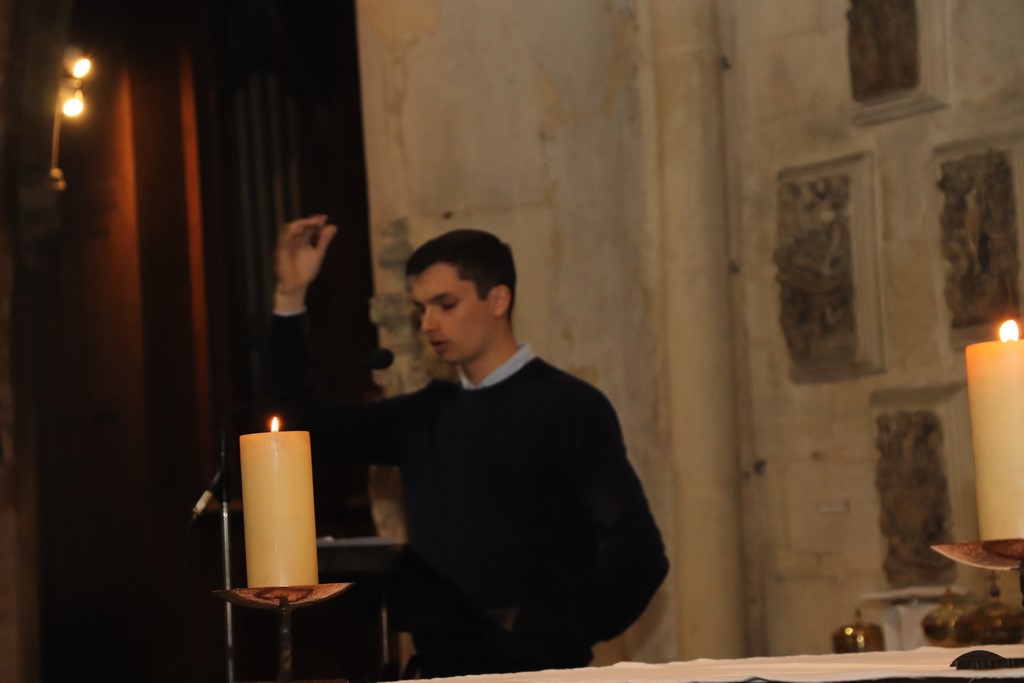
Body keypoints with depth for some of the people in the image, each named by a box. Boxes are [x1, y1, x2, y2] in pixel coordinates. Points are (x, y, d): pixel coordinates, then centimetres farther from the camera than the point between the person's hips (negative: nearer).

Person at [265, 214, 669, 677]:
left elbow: (637, 552, -9)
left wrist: (556, 636, -9)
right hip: (441, 667, 5)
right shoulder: (424, 414, 12)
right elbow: (302, 420, 18)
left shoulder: (568, 407, -5)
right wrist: (291, 297, 9)